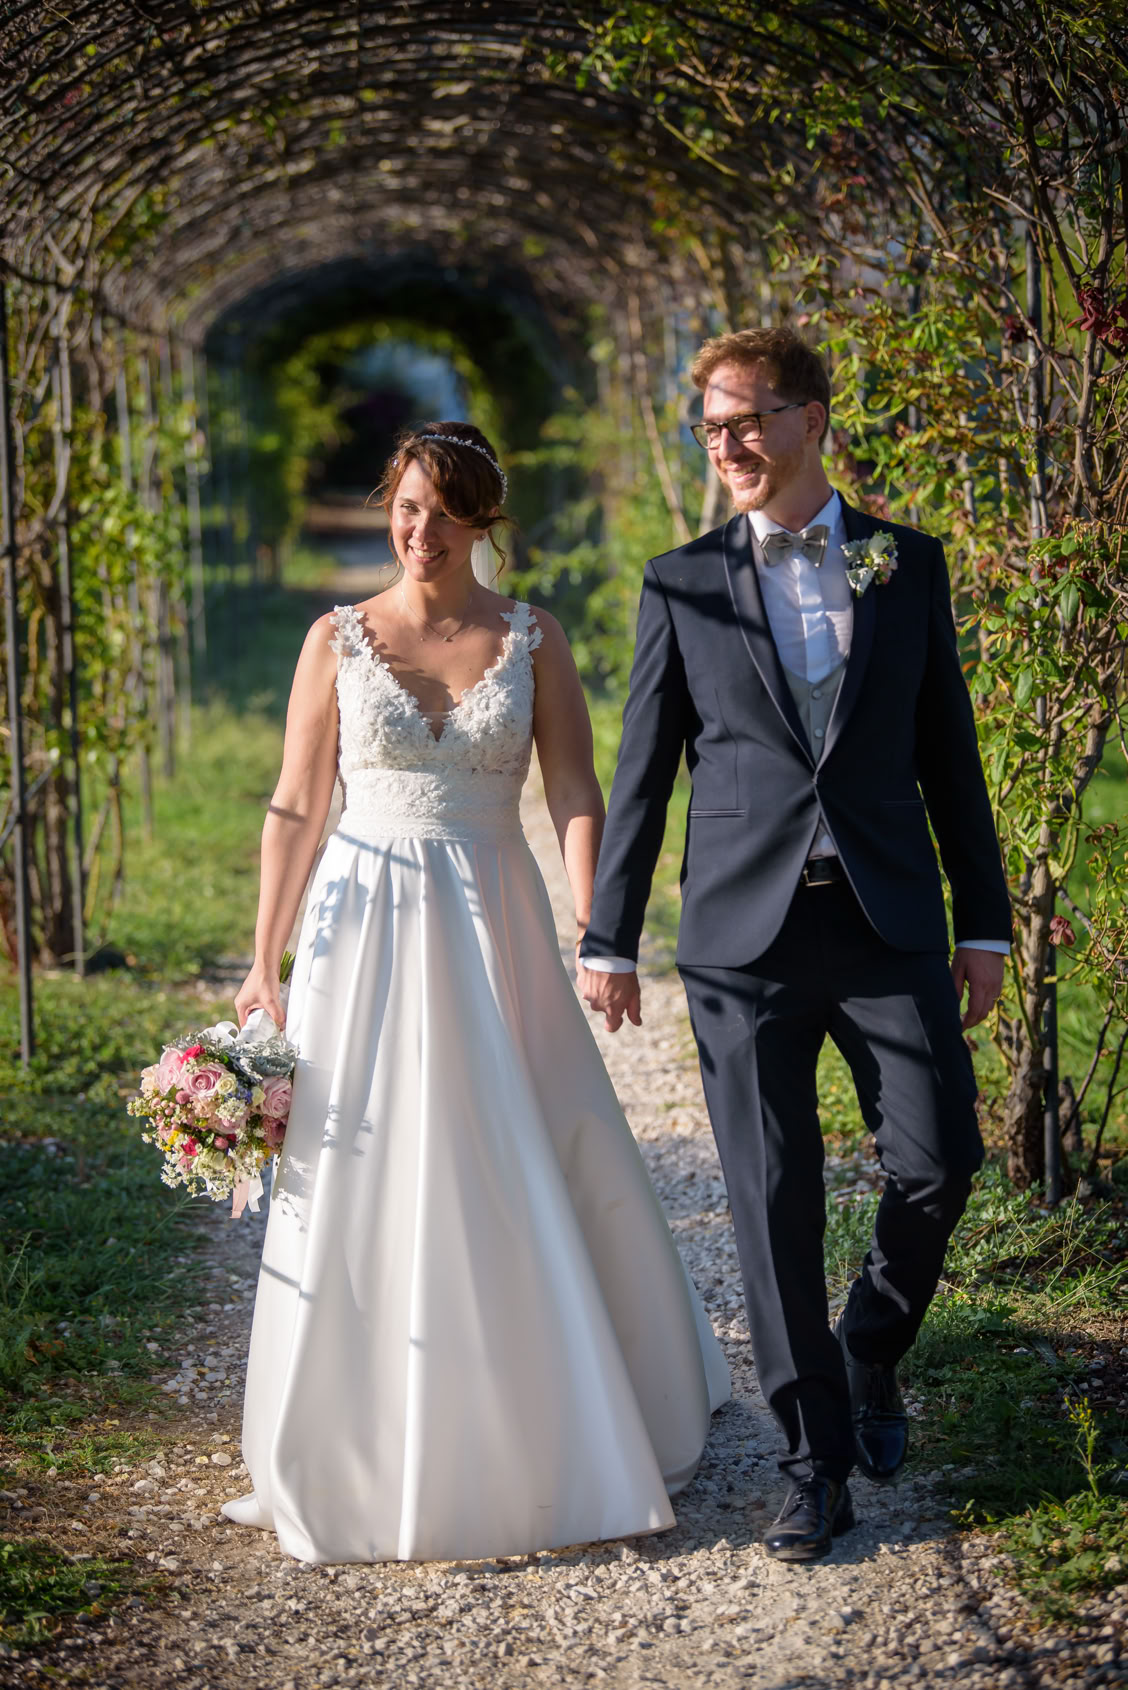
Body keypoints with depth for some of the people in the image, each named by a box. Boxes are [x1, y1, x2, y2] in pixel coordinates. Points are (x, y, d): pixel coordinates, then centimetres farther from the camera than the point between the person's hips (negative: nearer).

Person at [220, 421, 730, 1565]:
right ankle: (352, 1459, 15)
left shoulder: (532, 642, 3)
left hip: (493, 933, 0)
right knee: (358, 1181, 1)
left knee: (541, 1172, 5)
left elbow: (576, 800, -2)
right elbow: (294, 811, 3)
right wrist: (263, 964, 0)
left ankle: (581, 1435, 24)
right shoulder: (338, 640, 3)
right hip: (364, 931, 0)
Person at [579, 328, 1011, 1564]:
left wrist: (983, 919, 7)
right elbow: (641, 769, 8)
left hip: (889, 924, 1)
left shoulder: (907, 566, 8)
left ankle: (871, 1349, 25)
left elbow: (947, 750, 10)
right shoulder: (682, 584, 5)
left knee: (939, 1159, -5)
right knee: (774, 1199, 1)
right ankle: (816, 1459, 13)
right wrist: (608, 938, 6)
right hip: (744, 934, -1)